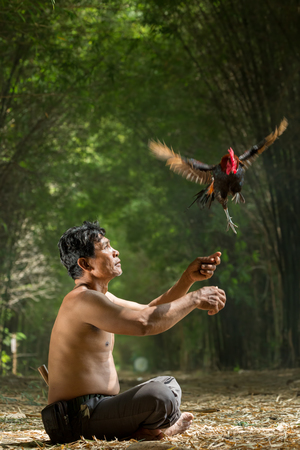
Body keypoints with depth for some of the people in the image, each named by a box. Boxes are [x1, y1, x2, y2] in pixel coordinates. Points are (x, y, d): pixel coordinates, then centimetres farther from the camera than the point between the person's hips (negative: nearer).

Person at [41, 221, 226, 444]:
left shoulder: (100, 297, 17)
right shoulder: (82, 299, -18)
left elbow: (150, 312, 20)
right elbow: (144, 323, -29)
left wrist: (189, 278, 7)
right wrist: (195, 299, -16)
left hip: (97, 411, 11)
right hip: (78, 419, -11)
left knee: (168, 384, 26)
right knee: (159, 396, -33)